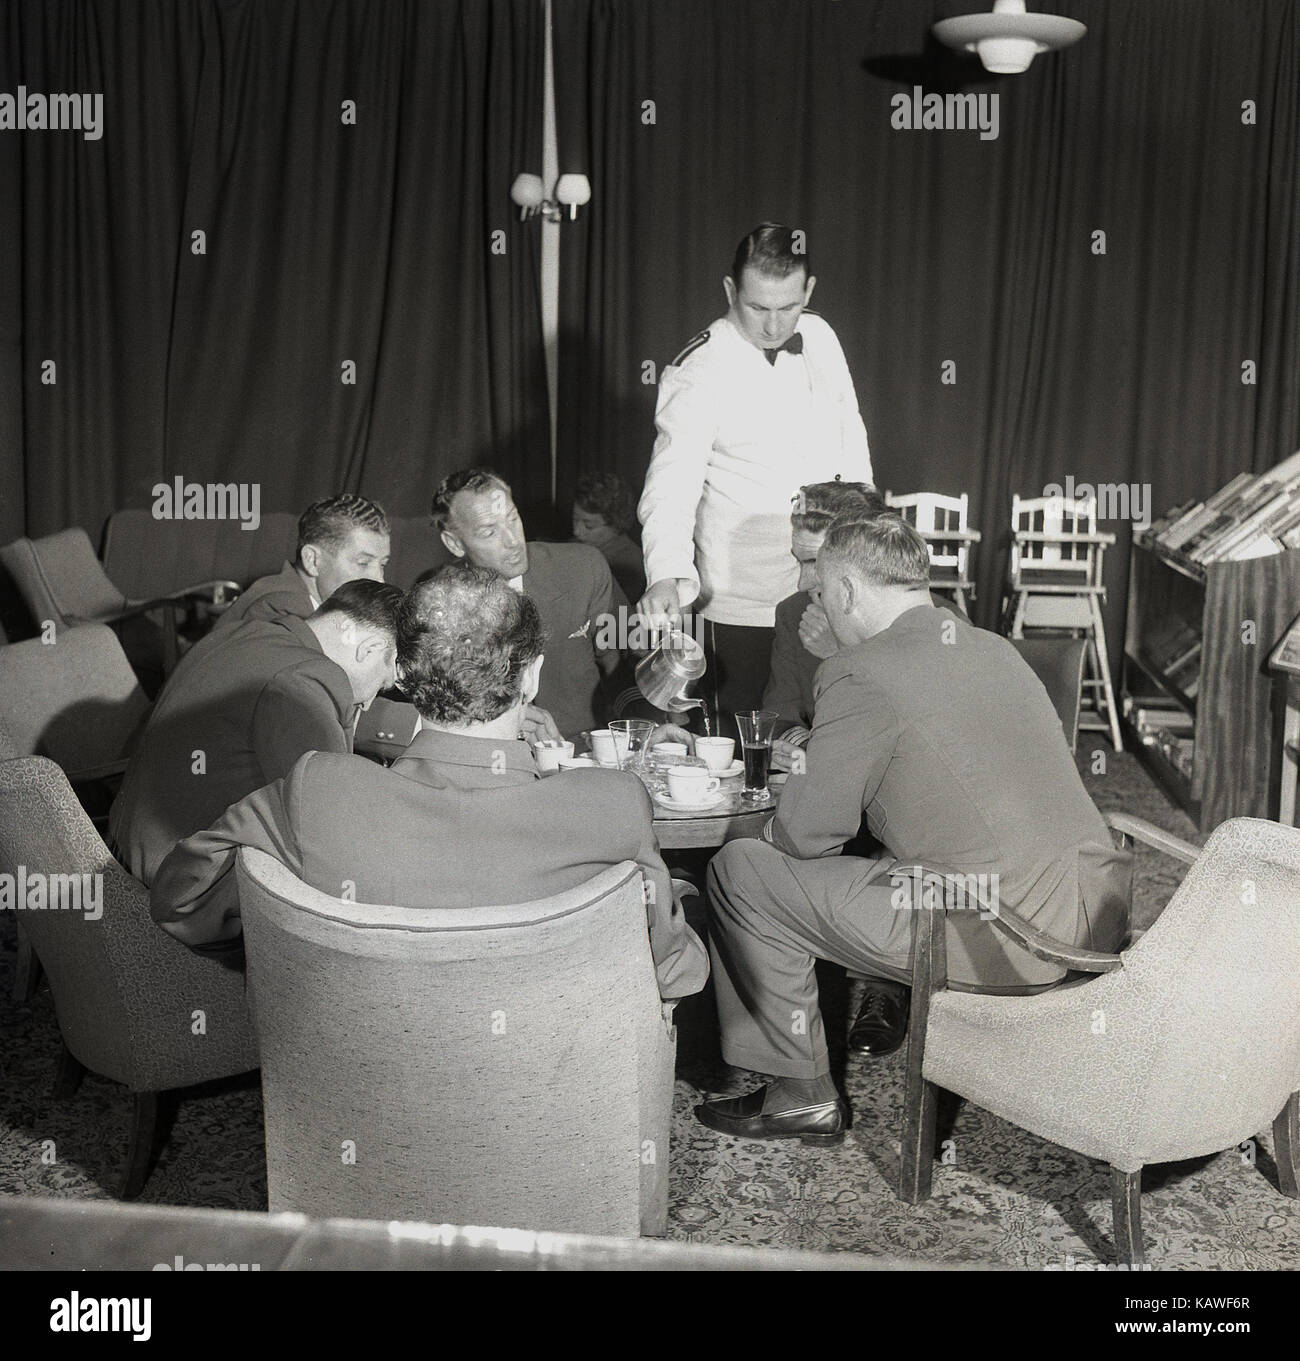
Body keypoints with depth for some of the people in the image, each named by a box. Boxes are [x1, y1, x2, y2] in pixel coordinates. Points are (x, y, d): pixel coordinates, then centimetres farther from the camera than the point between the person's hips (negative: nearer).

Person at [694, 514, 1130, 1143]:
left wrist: (780, 821, 17)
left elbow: (810, 834, -7)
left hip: (998, 942, -9)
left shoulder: (859, 673, -11)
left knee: (739, 871, 3)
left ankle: (804, 1095, 14)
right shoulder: (995, 648, 13)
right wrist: (817, 761, 31)